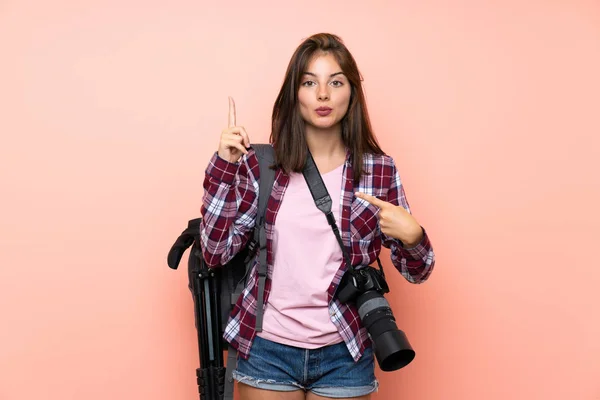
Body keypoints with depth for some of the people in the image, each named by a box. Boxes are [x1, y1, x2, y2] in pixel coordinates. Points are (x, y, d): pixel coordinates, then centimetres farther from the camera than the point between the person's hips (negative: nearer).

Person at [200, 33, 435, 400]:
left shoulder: (379, 169, -4)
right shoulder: (261, 163, -4)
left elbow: (416, 272, 2)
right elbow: (216, 252, -6)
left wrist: (411, 235, -20)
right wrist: (224, 167, -13)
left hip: (343, 354, 0)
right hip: (266, 349, 0)